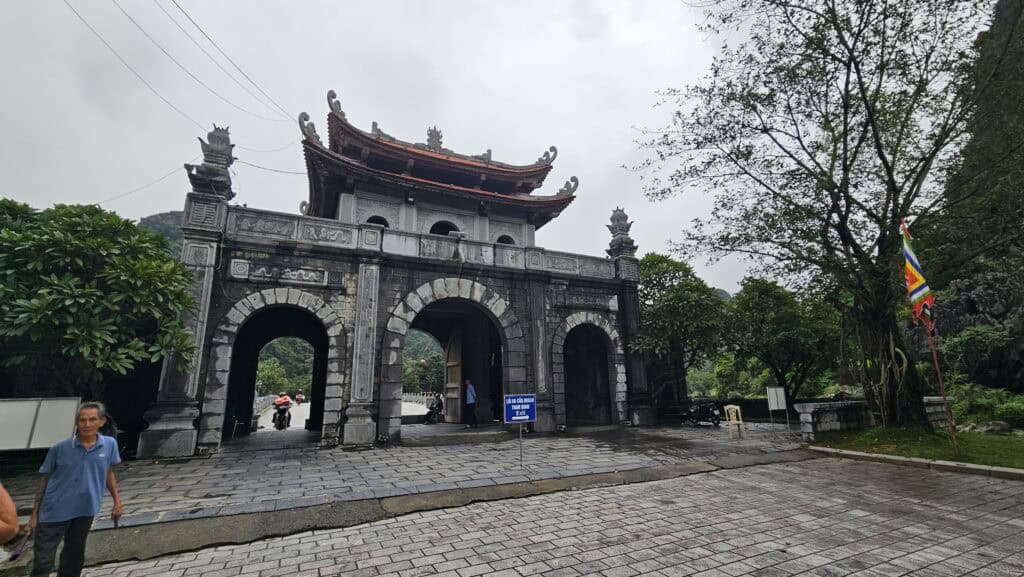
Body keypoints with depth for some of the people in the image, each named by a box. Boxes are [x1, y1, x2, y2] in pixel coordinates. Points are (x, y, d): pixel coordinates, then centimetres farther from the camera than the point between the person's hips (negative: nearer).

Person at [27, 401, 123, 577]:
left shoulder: (109, 444, -4)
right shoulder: (59, 449, -9)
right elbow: (44, 481, 1)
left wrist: (117, 500, 8)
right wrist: (34, 515, 2)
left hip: (85, 511, 2)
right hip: (55, 512, -2)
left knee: (74, 559, 17)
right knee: (43, 562, 1)